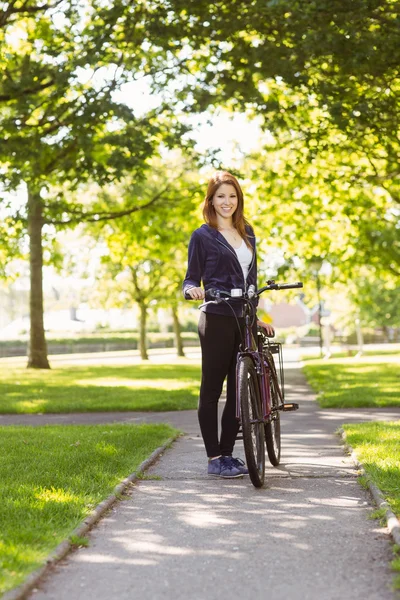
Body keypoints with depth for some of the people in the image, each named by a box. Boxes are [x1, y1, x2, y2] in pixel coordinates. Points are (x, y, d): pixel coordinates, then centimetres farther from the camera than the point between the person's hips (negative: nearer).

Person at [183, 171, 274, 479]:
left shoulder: (247, 232, 15)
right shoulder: (203, 236, -1)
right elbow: (191, 279, 0)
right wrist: (193, 289, -23)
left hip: (244, 321, 6)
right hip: (217, 320, -6)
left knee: (239, 389, 6)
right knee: (212, 389, -2)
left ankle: (227, 453, 15)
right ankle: (214, 459, 3)